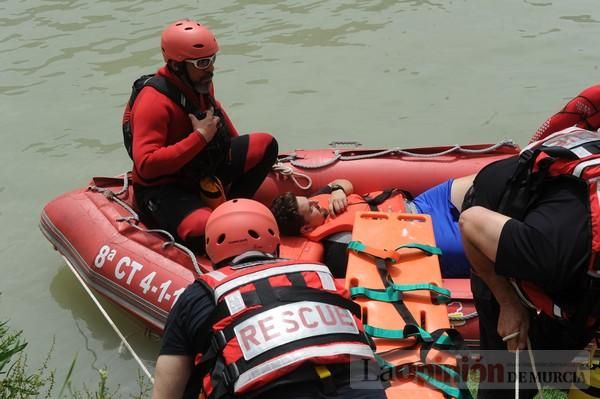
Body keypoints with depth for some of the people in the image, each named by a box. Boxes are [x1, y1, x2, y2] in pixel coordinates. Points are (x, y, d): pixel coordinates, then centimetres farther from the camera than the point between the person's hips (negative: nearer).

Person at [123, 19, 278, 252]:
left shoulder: (201, 84, 0)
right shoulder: (153, 101, -25)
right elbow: (146, 165, -32)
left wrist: (241, 151, 21)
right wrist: (200, 137, -30)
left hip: (201, 171, 9)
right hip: (162, 188, -9)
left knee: (265, 144, 2)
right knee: (205, 231, -38)